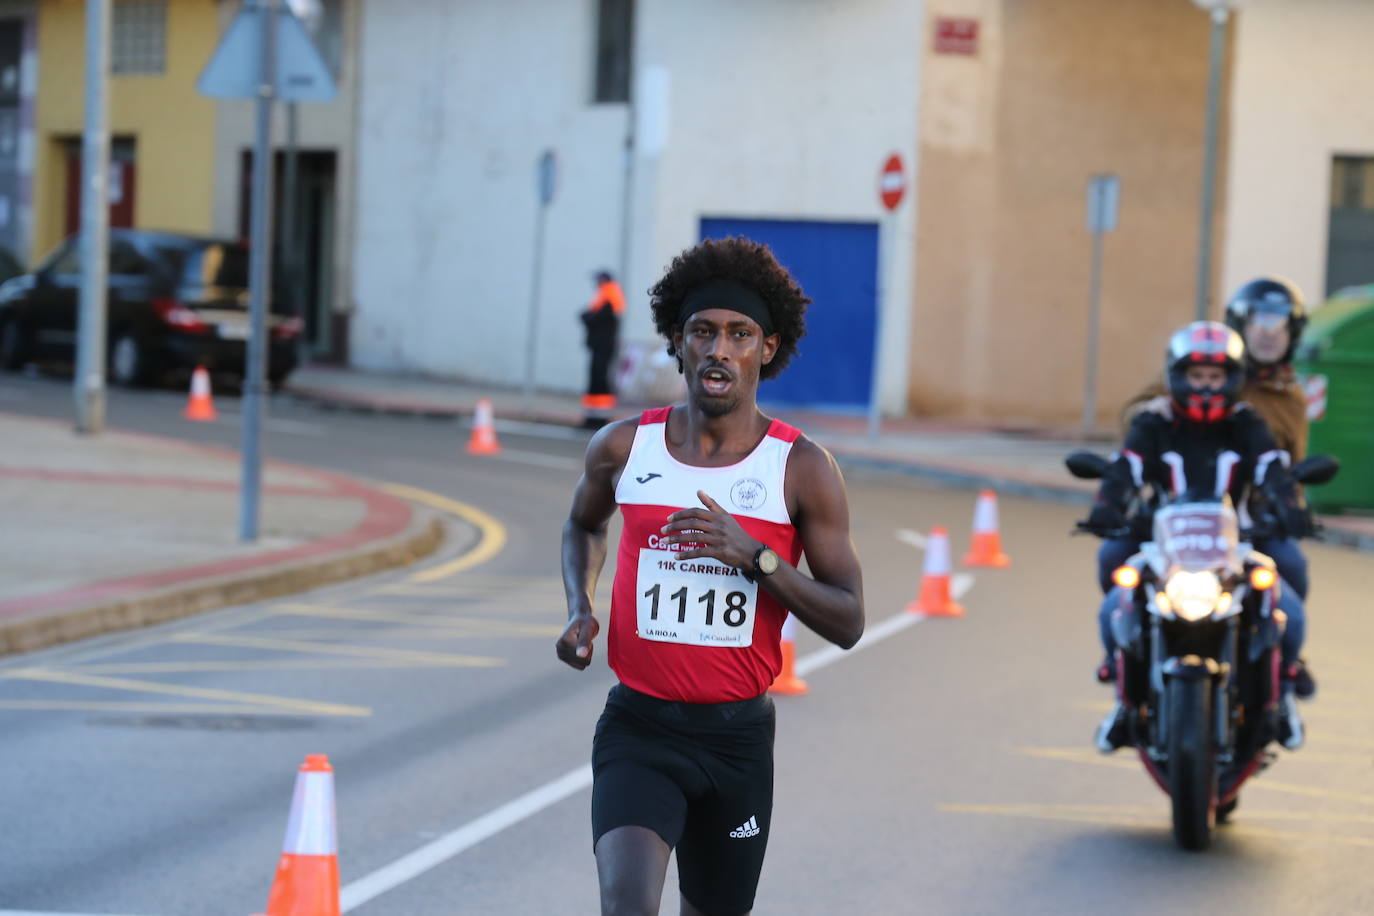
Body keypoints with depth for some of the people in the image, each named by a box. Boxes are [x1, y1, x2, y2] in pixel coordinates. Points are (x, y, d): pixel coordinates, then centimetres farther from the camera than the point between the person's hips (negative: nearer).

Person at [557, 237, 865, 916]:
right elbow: (583, 523, 24)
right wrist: (579, 608, 4)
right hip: (638, 730, -1)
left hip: (738, 735, 1)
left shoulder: (803, 470, -5)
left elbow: (848, 623, -6)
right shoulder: (624, 448, 0)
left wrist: (754, 556, -20)